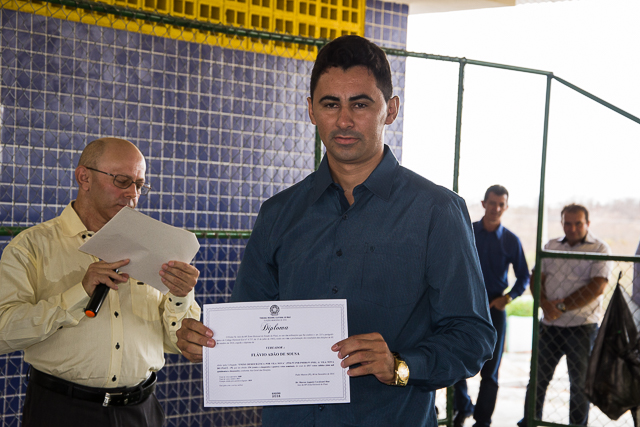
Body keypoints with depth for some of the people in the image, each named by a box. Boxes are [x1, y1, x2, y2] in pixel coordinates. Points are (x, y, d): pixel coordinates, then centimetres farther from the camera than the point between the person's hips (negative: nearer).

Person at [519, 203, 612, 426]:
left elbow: (597, 287, -15)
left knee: (580, 383, 5)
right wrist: (545, 305, -13)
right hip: (549, 324, 4)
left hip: (581, 326, -4)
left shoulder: (600, 249, -4)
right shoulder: (550, 246, 10)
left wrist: (562, 306, -16)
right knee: (537, 378, 10)